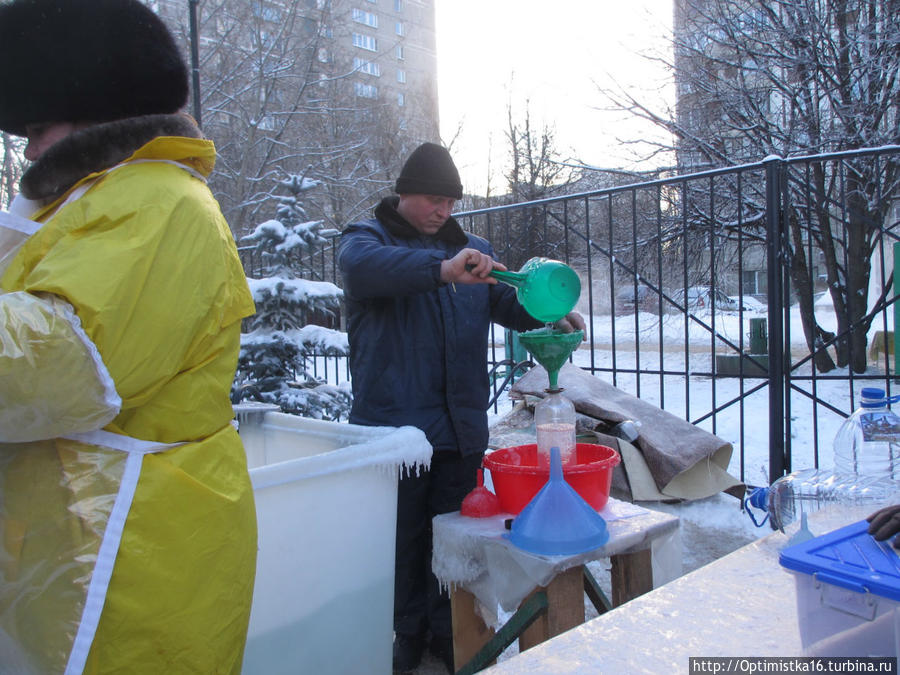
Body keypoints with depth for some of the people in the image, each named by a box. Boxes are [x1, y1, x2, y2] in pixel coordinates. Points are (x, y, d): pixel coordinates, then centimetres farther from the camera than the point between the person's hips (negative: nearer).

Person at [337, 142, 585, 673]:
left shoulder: (471, 248, 16)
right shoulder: (368, 238, 0)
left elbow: (511, 301, 13)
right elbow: (364, 264, -25)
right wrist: (442, 269, -40)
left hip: (461, 425, 4)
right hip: (396, 424, -4)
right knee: (402, 538, 7)